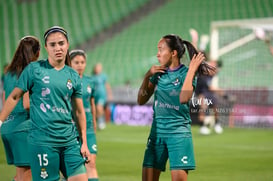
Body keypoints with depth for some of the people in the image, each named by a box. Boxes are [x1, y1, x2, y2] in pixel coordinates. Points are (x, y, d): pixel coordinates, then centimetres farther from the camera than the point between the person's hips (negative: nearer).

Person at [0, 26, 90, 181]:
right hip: (42, 141, -4)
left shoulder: (73, 76, 11)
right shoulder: (34, 69, 0)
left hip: (69, 141, 5)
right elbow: (14, 97, 5)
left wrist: (84, 143, 13)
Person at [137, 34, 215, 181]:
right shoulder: (158, 73, 9)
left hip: (179, 132, -5)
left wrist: (191, 70, -20)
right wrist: (147, 76, -2)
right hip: (157, 132, 5)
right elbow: (141, 100, 9)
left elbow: (184, 98, -25)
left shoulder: (186, 73, -6)